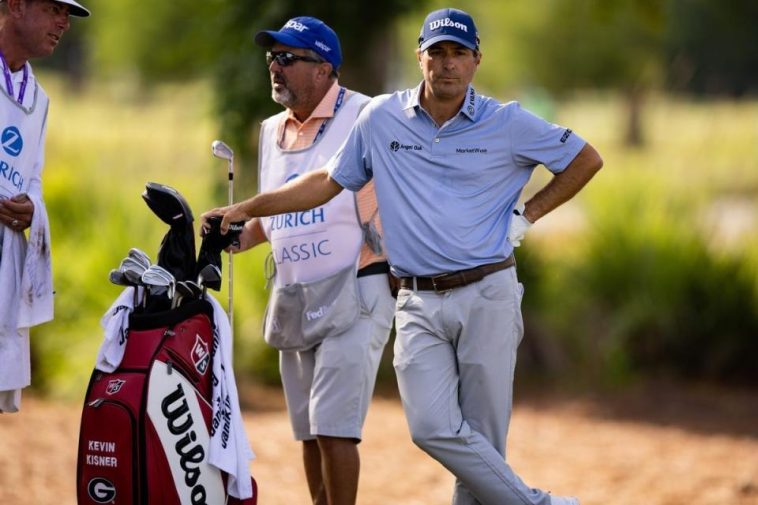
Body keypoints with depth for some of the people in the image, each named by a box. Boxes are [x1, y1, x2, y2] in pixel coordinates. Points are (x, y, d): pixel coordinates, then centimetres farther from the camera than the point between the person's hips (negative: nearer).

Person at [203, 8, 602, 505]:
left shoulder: (508, 123, 2)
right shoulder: (382, 118, 8)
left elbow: (586, 159, 11)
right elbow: (328, 181, 17)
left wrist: (528, 214, 4)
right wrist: (247, 209, 12)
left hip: (486, 297, -2)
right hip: (418, 304, 2)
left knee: (483, 437, -2)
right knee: (434, 428, -13)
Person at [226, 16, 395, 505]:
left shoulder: (364, 118, -10)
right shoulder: (273, 132, 13)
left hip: (355, 294, -7)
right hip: (293, 299, 7)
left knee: (333, 427, -13)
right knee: (309, 432, 11)